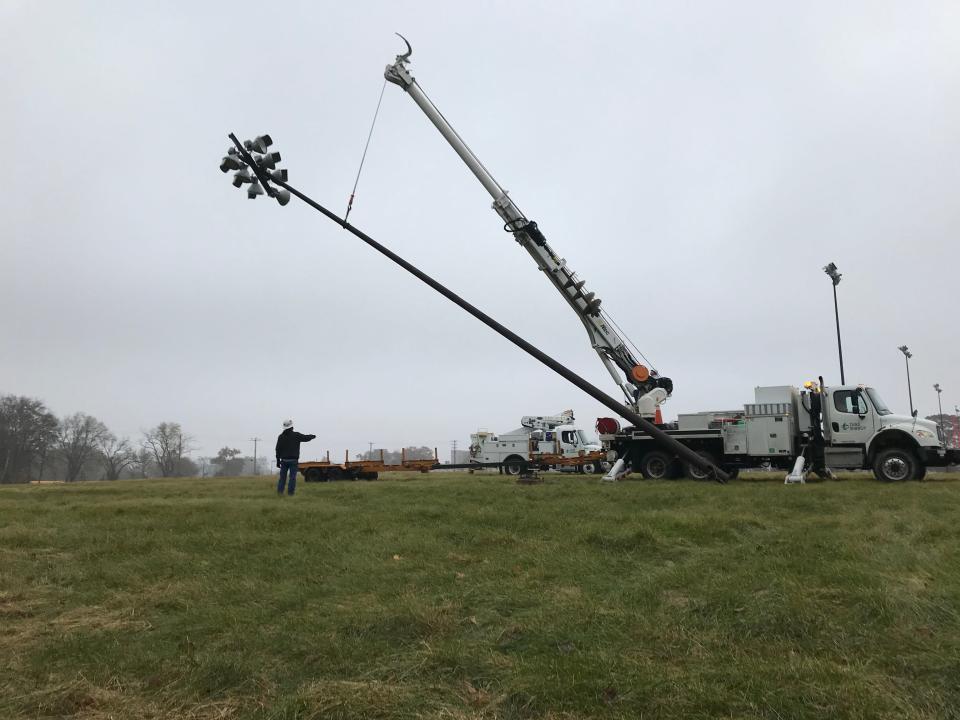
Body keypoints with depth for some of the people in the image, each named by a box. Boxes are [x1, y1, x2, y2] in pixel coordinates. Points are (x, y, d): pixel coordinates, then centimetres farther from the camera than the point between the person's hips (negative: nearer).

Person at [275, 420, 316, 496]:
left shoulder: (281, 436, 4)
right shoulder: (296, 435, -7)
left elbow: (278, 449, 4)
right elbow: (306, 438, 3)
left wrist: (278, 461, 9)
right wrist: (312, 436, 25)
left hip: (284, 460, 3)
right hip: (293, 460, -3)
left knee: (282, 476, 8)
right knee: (292, 477, 0)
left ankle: (280, 491, 1)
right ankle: (290, 492, -4)